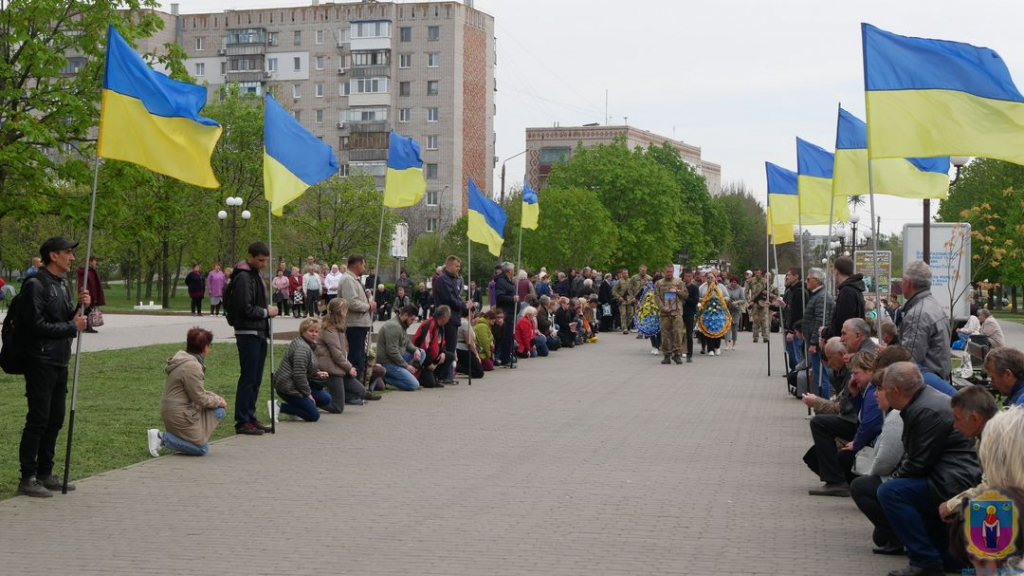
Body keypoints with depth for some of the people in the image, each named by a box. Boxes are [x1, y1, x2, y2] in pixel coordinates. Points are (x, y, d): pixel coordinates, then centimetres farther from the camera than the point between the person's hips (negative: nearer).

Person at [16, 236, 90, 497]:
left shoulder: (63, 284, 15)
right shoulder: (36, 284, -13)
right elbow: (37, 325, -19)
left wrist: (82, 307, -1)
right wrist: (72, 326, -13)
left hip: (60, 362, 9)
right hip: (41, 362, -9)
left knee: (55, 420, 11)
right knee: (38, 420, -6)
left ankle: (45, 474, 20)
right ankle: (28, 478, 0)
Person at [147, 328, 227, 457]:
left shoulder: (185, 360, 11)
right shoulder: (192, 366, -22)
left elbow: (199, 391, 20)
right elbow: (200, 398, -18)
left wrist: (216, 398, 7)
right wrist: (217, 401, -1)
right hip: (179, 415, -10)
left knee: (220, 411, 9)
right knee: (202, 449, -3)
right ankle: (162, 438, -7)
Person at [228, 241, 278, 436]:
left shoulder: (257, 274, 16)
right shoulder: (243, 277, -15)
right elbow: (246, 309, -21)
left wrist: (268, 309, 9)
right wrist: (267, 312, -9)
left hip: (259, 333, 10)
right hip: (248, 333, -10)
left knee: (255, 378, 12)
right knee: (248, 378, -7)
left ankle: (250, 418, 19)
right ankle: (242, 422, -4)